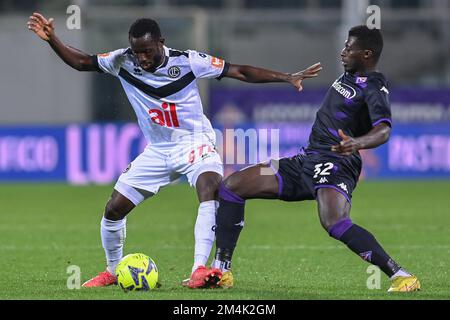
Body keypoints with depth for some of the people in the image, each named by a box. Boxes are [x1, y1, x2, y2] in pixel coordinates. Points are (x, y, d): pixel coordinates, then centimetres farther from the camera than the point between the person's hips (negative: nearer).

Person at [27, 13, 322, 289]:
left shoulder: (186, 61, -19)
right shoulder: (123, 61, -10)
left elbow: (241, 72, -17)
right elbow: (82, 62, 2)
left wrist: (288, 77, -23)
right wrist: (52, 39, -13)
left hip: (195, 144, -4)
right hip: (157, 152, 4)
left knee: (211, 190, -34)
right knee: (113, 209, 1)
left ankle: (199, 270, -39)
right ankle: (113, 271, 26)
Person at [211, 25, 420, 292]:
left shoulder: (374, 87, -11)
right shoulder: (350, 75, 16)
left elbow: (384, 130, -29)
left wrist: (357, 143, -47)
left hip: (335, 163, -10)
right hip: (307, 159, 10)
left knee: (335, 223, -37)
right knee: (232, 185, 5)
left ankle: (402, 277, -30)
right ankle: (222, 271, 6)